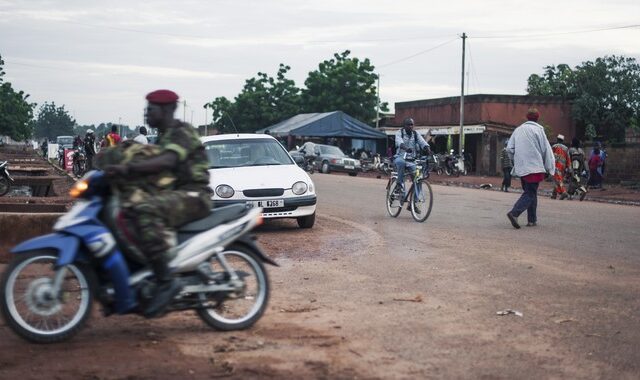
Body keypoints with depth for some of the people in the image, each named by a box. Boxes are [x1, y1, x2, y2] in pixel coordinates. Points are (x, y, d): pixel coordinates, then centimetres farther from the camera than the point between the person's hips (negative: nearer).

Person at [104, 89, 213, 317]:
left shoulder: (181, 132, -10)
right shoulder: (164, 137, 23)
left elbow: (166, 161, -29)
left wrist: (127, 168, -37)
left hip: (193, 196, -11)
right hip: (173, 194, 11)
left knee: (145, 210, -35)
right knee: (124, 213, 5)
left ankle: (165, 281, -37)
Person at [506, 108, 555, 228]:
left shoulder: (518, 129, 11)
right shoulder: (538, 129, -4)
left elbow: (509, 148, 9)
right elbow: (546, 149, -5)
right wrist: (549, 167, 1)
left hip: (520, 167, 6)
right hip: (534, 167, -6)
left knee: (529, 192, 15)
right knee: (530, 193, -6)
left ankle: (532, 220, 14)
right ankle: (514, 213, -25)